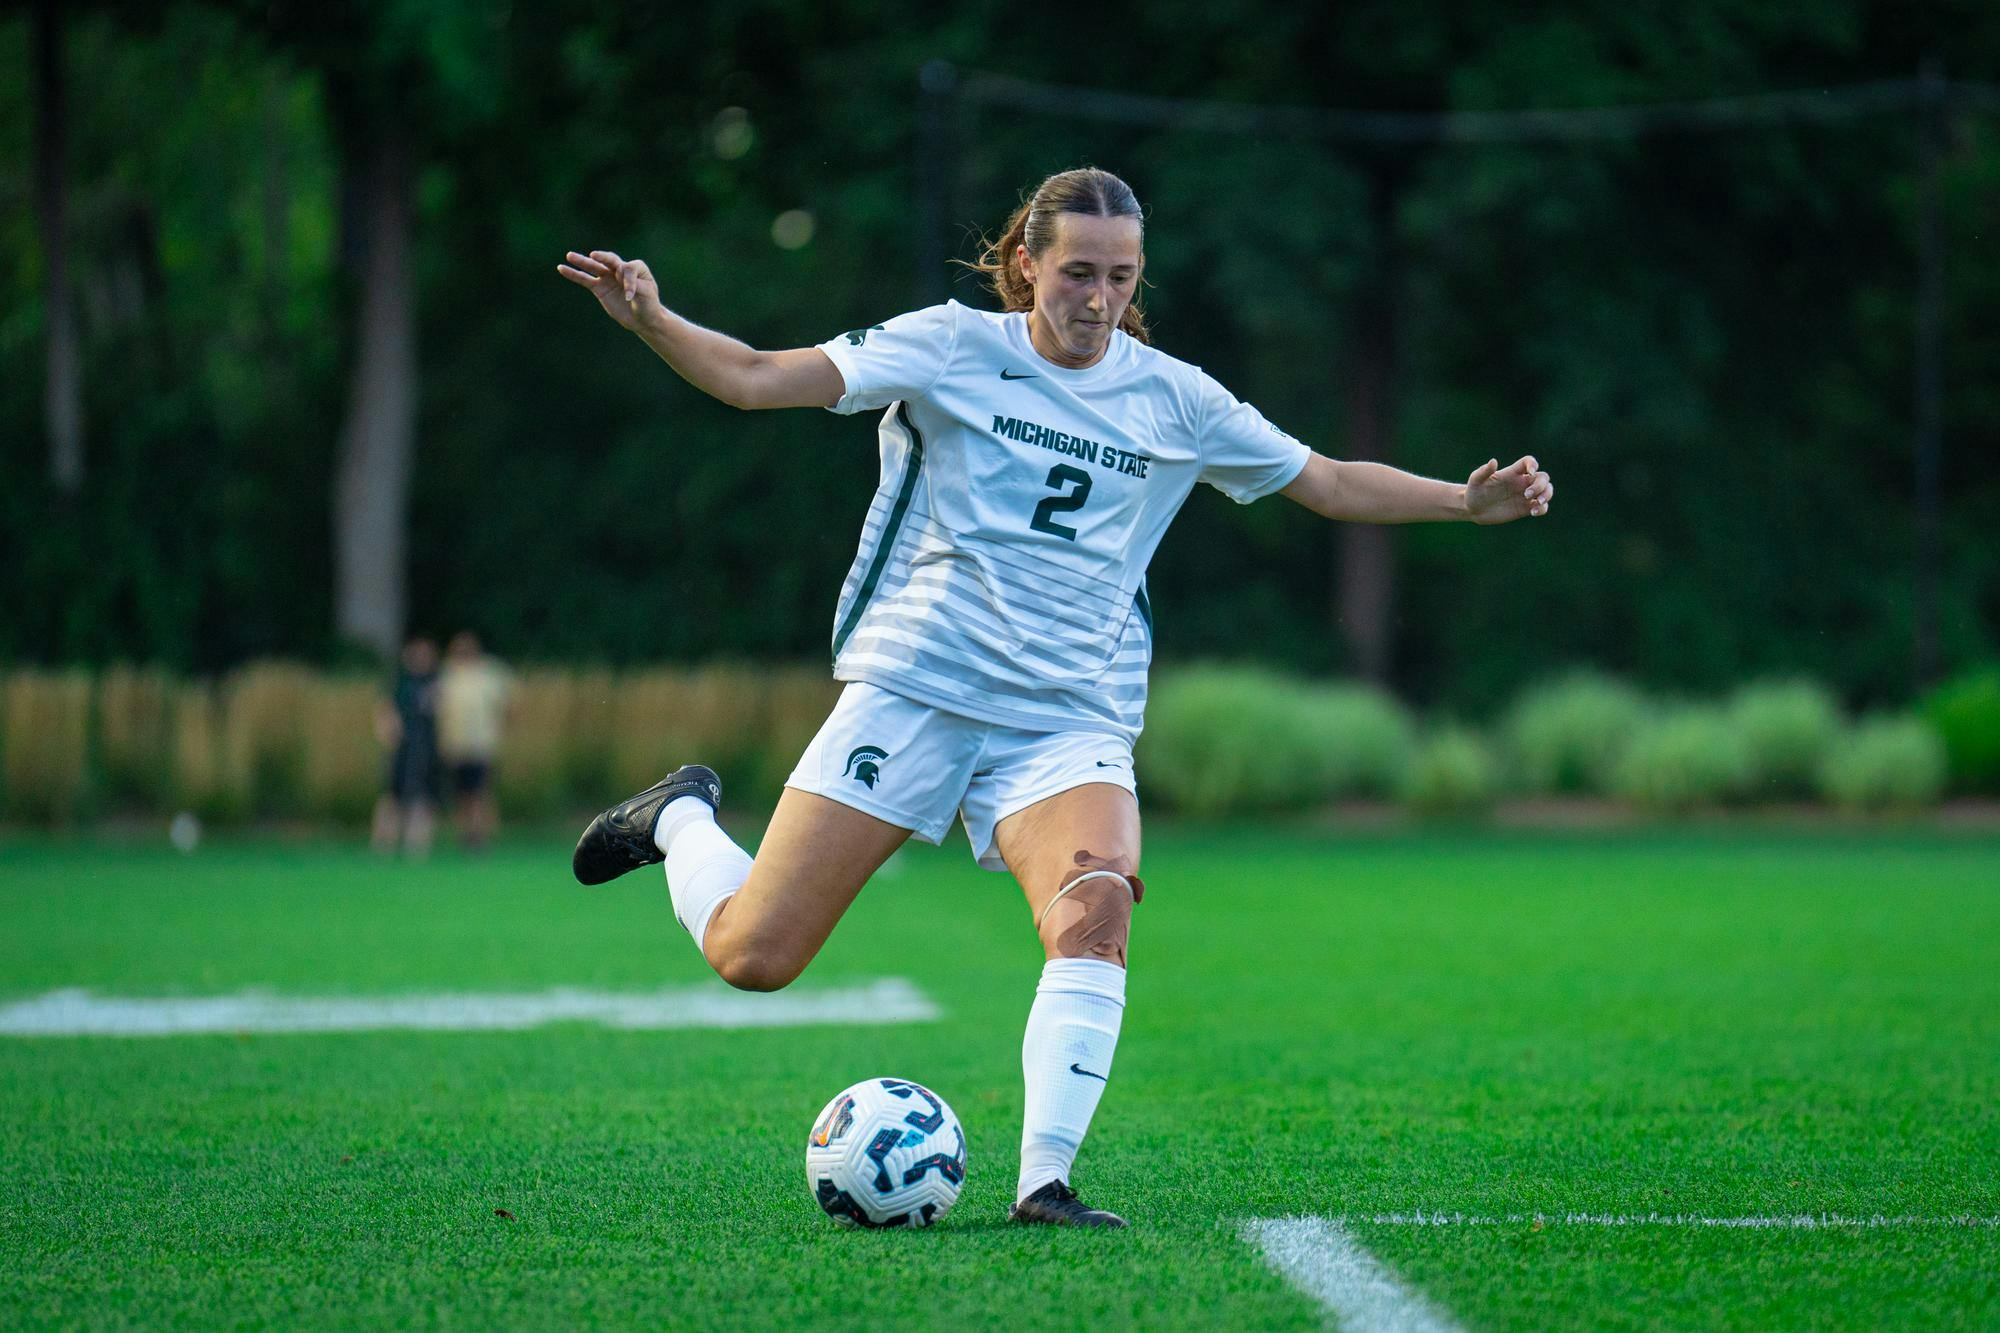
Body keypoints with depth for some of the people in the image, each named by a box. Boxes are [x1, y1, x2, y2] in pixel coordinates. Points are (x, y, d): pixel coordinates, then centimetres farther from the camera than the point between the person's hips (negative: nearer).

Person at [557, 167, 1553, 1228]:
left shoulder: (1173, 398, 8)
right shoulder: (952, 347, -1)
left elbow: (1331, 484, 18)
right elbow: (757, 378, -9)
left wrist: (1468, 502, 5)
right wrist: (651, 322, -26)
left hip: (1071, 721, 2)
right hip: (912, 690, -2)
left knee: (1095, 913, -29)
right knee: (751, 957, -4)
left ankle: (1044, 1183, -25)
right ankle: (684, 818, 29)